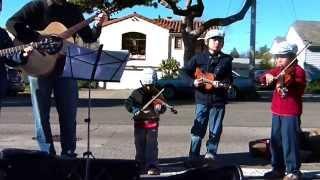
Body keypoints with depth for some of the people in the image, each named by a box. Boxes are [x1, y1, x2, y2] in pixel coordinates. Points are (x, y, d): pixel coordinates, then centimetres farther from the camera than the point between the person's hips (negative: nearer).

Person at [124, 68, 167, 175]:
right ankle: (140, 163, 28)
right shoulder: (136, 93, 0)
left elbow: (163, 107, -3)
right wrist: (133, 109, -25)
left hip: (152, 122, -2)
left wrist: (160, 108, -27)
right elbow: (128, 102, -6)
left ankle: (152, 166, -1)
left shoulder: (157, 93, -1)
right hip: (139, 122, 2)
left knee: (152, 145, -5)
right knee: (139, 144, 12)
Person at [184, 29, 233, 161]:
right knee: (198, 128, 3)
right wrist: (193, 82, -8)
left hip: (219, 99, 1)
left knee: (215, 130, 6)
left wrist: (221, 84, -18)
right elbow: (185, 72, 7)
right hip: (202, 97, 0)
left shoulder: (226, 59, 5)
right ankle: (194, 155, 12)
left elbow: (229, 78, 1)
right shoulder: (199, 57, 4)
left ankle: (211, 152, 23)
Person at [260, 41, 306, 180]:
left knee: (289, 142, -5)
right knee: (275, 141, 14)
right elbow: (263, 80, 10)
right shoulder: (278, 70, 10)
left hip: (291, 113, -7)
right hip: (277, 111, 7)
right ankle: (278, 168, 27)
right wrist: (268, 76, -13)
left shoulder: (298, 70, -10)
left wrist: (284, 87, -40)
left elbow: (299, 90, -21)